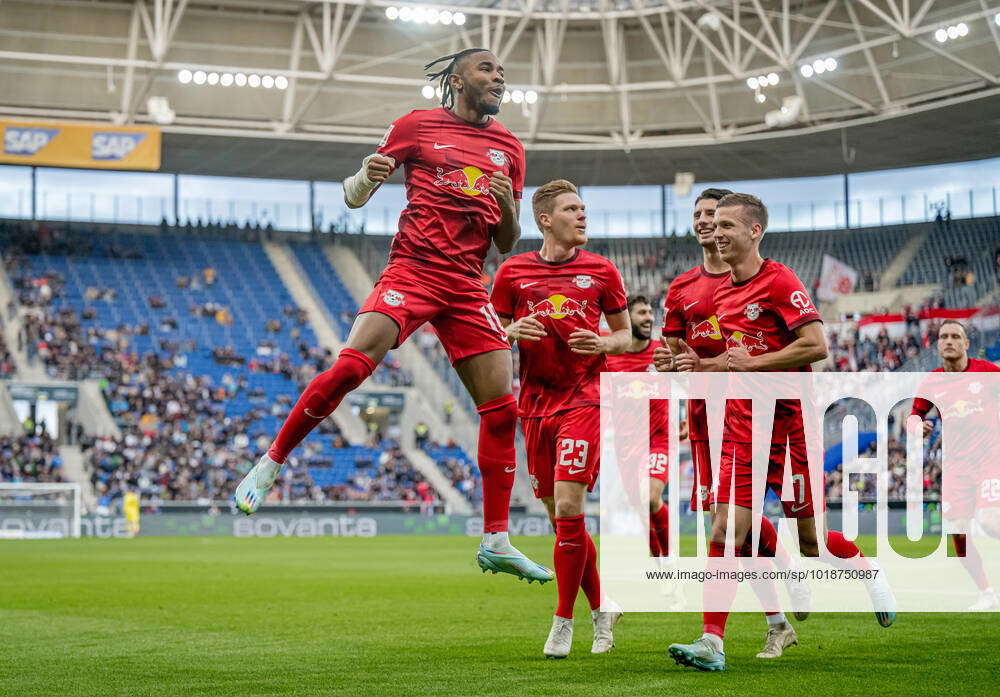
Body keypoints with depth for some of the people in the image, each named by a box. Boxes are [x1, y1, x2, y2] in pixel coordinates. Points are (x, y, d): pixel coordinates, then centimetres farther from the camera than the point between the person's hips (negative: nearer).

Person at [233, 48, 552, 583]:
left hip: (467, 287, 4)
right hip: (412, 270, -4)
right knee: (352, 364, -25)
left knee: (502, 407, -4)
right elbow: (353, 197, 9)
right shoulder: (417, 126, 6)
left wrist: (506, 205, -3)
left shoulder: (508, 148, 16)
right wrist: (366, 178, -15)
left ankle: (495, 542, 4)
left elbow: (507, 245, 18)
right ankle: (270, 464, -9)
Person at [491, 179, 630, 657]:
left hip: (585, 398, -2)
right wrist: (514, 332, -12)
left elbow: (626, 335, 12)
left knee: (568, 508, -14)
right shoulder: (512, 272, 5)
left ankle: (563, 622, -3)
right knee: (560, 515, 7)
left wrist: (603, 343, -10)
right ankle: (600, 609, 24)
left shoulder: (601, 271, 4)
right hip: (535, 401, 3)